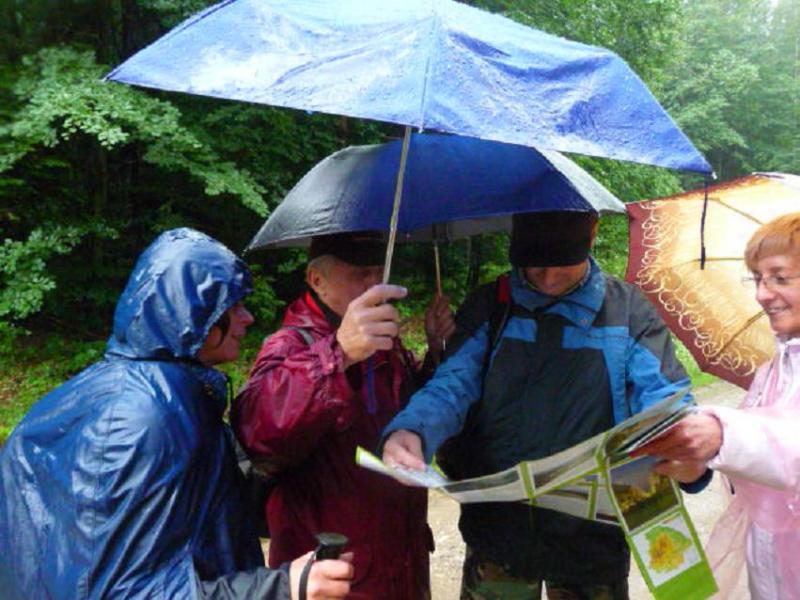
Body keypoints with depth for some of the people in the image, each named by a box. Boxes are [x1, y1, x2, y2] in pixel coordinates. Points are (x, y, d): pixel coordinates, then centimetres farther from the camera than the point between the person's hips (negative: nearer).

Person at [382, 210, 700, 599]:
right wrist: (410, 432, -30)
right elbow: (452, 387, -8)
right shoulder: (488, 307, 0)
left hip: (594, 535, 0)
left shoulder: (628, 311, -2)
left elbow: (663, 401, -8)